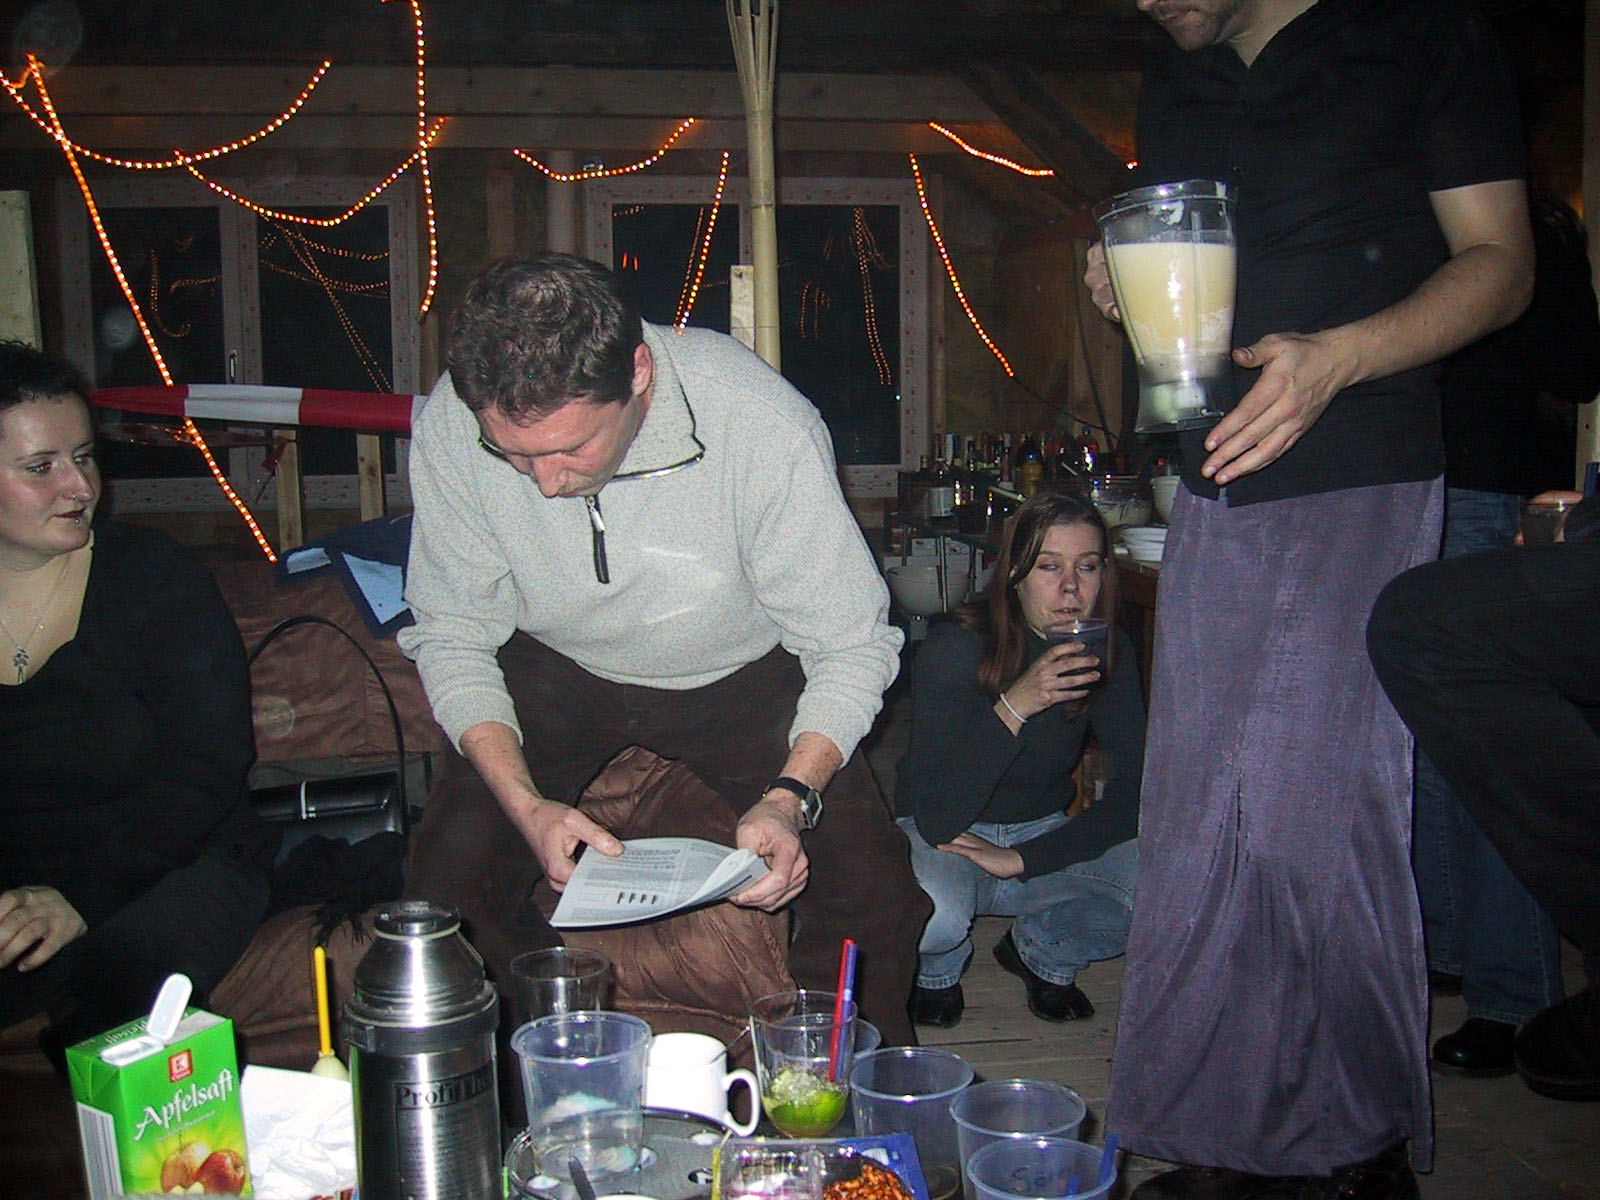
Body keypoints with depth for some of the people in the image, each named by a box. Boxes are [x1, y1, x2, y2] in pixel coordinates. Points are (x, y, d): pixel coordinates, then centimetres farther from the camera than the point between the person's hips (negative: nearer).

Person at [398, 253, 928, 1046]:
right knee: (449, 878, -16)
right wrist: (524, 802, -27)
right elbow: (452, 636, -13)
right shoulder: (451, 427, -26)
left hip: (741, 675, -1)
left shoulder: (764, 424, -33)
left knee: (874, 899, -14)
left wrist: (792, 795, -39)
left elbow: (851, 644, -23)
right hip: (555, 673, 2)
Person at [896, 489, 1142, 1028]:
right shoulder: (955, 647, -23)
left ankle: (1041, 952, 7)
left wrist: (1023, 858, -23)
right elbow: (936, 819, -30)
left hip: (1044, 837, 4)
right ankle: (938, 968, 2)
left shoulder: (1111, 654, -9)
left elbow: (1132, 796, -12)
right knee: (931, 913, -38)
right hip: (943, 839, -4)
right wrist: (1015, 706, -41)